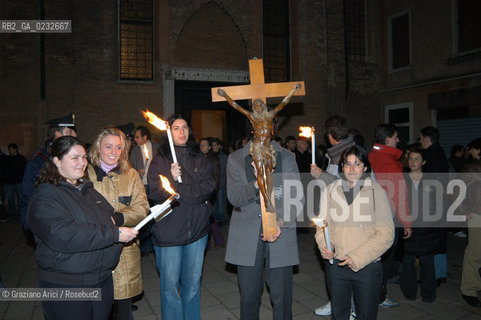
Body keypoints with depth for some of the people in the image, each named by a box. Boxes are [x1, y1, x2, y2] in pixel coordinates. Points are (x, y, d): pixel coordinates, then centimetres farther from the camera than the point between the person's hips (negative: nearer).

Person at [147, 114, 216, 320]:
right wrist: (193, 191, -17)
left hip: (197, 230, 3)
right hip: (168, 232, -2)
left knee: (193, 285, 14)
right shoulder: (159, 161, 1)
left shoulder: (199, 159, 9)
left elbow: (209, 186, -5)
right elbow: (156, 193, -10)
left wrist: (178, 185, -14)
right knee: (170, 287, 6)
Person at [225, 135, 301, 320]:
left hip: (281, 236, 0)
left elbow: (296, 197, 0)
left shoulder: (288, 158, 5)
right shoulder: (235, 159, 5)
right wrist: (257, 183, -22)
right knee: (249, 297, 11)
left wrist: (280, 222, -15)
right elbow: (233, 197, -5)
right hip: (247, 239, 0)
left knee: (281, 297, 5)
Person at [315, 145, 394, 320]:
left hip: (367, 266, -2)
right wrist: (325, 246, -11)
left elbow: (386, 234, -8)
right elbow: (323, 225, 9)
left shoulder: (376, 191, -7)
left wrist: (358, 257, -16)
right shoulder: (331, 190, 1)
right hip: (335, 265, 2)